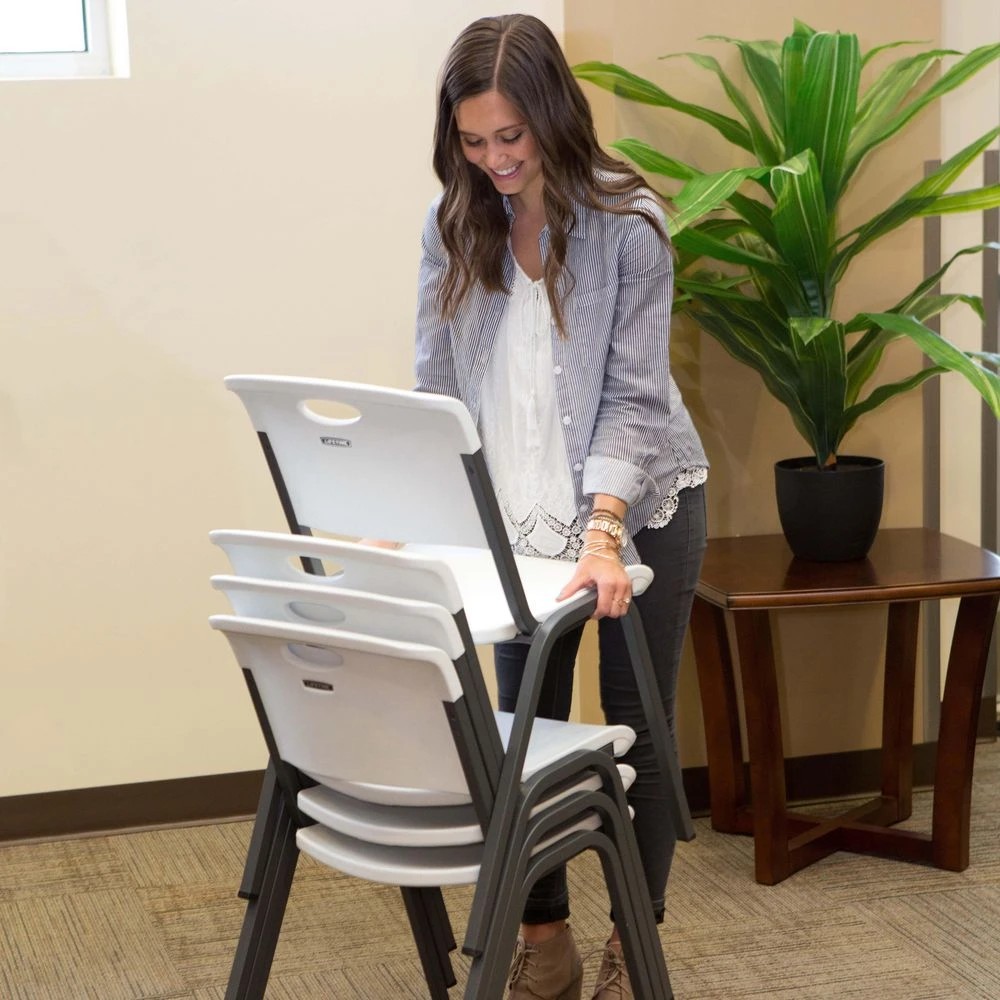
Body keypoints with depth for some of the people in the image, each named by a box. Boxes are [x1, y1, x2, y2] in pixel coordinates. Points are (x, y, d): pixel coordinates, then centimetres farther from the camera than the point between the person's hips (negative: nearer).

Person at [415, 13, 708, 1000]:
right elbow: (436, 387, -2)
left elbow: (632, 394, -17)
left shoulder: (627, 219, -16)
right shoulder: (455, 222, -5)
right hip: (522, 514, 3)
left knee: (636, 729, 7)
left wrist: (603, 530, -28)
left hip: (639, 503, -3)